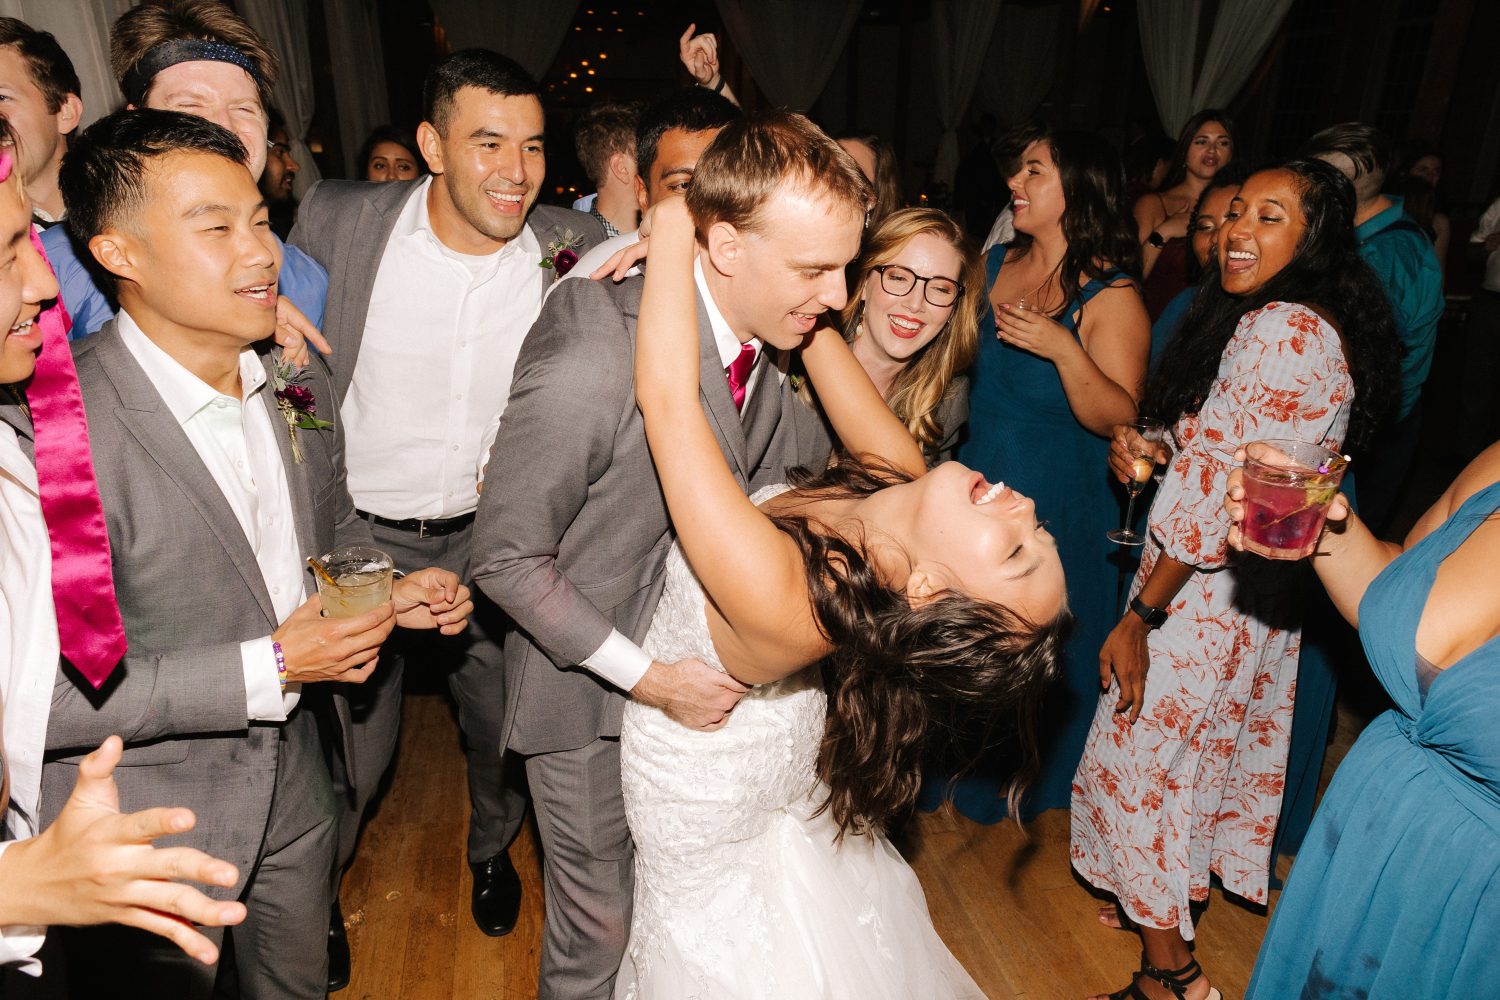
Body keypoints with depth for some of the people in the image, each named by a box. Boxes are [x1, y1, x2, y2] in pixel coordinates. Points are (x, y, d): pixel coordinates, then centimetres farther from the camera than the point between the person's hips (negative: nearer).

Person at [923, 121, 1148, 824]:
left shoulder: (1111, 298, -15)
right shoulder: (994, 264, 2)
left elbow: (1117, 418, -21)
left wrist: (1064, 348, -33)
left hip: (1053, 503, -5)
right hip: (974, 483, 6)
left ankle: (1013, 781, 41)